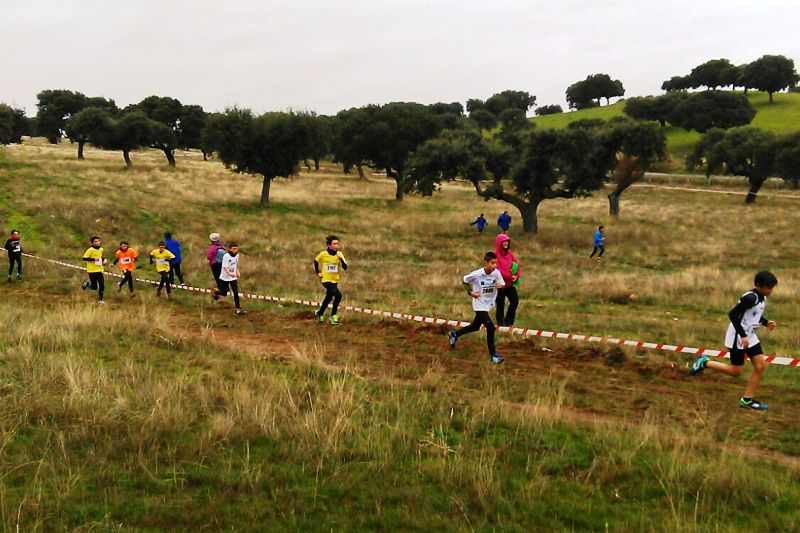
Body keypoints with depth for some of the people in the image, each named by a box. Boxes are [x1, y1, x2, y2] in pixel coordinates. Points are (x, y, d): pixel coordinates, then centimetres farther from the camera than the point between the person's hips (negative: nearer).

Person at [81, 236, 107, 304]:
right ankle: (86, 283, 31)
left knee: (102, 285, -4)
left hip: (99, 270, 5)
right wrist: (94, 259, -22)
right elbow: (84, 258, -16)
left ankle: (100, 300, 8)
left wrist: (104, 260, 5)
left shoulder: (101, 249, 7)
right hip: (92, 270, -5)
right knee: (94, 287, -1)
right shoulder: (90, 250, -14)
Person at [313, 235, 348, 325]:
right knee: (338, 295, -23)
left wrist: (341, 258, -26)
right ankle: (333, 316, -9)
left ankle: (320, 314, 46)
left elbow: (345, 267, -13)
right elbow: (316, 261, 6)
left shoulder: (339, 254, -6)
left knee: (328, 298, 20)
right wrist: (318, 272, 2)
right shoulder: (323, 254, -13)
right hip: (326, 280, -5)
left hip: (335, 280, 5)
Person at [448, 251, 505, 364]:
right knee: (490, 327, -16)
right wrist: (470, 292, -14)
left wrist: (500, 286, -25)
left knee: (475, 327, 22)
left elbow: (503, 285, -3)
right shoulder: (477, 274, -22)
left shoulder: (496, 273, -13)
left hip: (489, 304, 6)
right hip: (480, 305, -6)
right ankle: (493, 354, -2)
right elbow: (465, 280, -4)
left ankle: (454, 334, 46)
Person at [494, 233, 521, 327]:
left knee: (515, 301, 1)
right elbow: (497, 269, -18)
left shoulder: (510, 253, 9)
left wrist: (516, 276, -12)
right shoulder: (496, 254, -11)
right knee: (500, 305, 3)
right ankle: (501, 324, 16)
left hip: (510, 284, 6)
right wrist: (510, 276, -17)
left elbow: (517, 265, 6)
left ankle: (508, 322, 18)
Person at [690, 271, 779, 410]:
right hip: (738, 336, -9)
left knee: (761, 366, 3)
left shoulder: (762, 297, 5)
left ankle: (747, 399, 11)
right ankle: (704, 363, 17)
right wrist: (742, 336, -26)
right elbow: (733, 314, -27)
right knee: (735, 371, 0)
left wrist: (766, 323, 3)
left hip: (750, 336, 9)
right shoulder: (751, 298, -24)